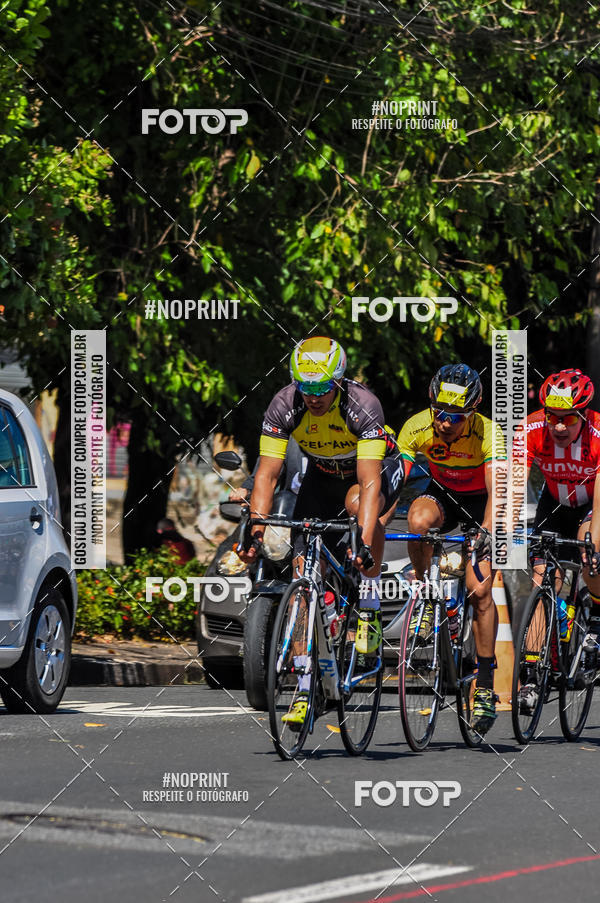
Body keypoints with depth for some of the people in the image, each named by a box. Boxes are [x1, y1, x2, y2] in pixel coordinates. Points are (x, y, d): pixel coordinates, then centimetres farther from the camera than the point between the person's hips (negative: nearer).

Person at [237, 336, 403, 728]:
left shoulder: (362, 405, -35)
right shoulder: (284, 406, -26)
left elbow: (369, 483, -42)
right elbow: (266, 475, -25)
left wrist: (364, 544, -52)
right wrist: (255, 532, -38)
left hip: (379, 468, -3)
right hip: (323, 475, 3)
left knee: (357, 501, -39)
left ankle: (371, 612, -20)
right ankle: (305, 689, -7)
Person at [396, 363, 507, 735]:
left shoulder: (488, 433, -31)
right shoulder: (416, 428, -25)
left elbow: (497, 491, -38)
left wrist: (487, 534, -50)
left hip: (481, 503, -2)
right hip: (443, 494, 2)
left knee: (480, 591, -14)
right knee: (419, 520, -35)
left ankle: (486, 686, -3)